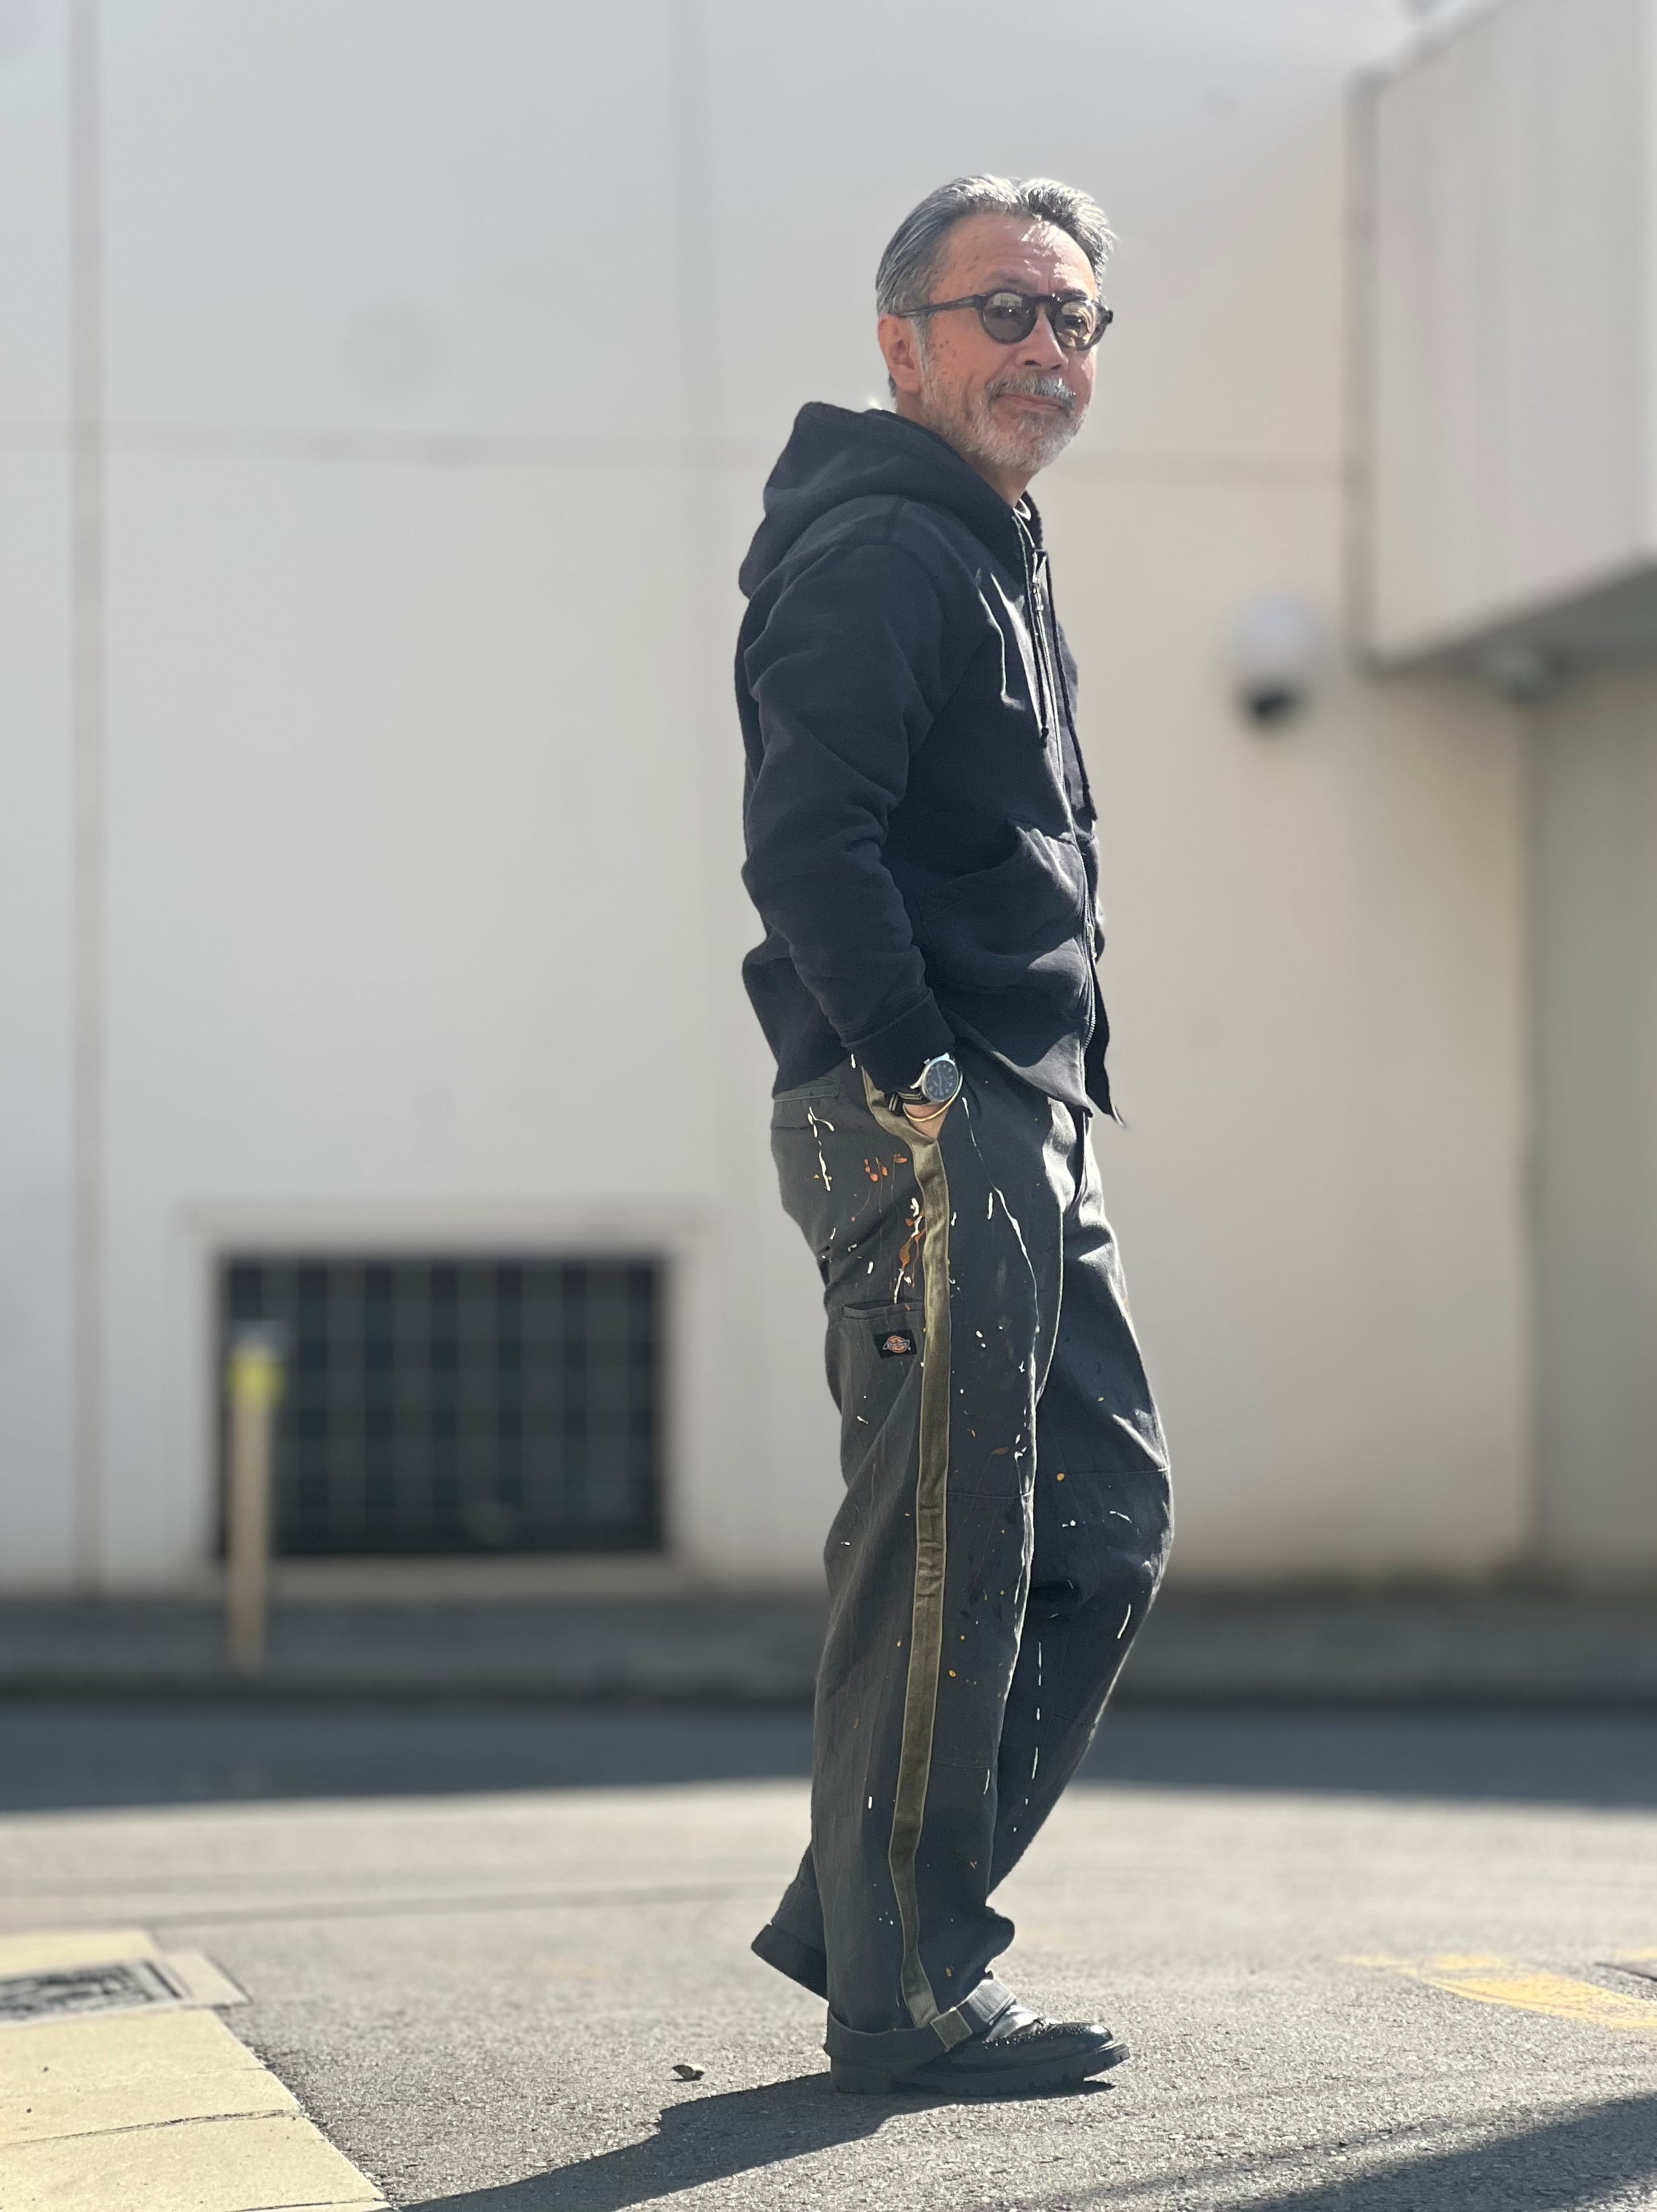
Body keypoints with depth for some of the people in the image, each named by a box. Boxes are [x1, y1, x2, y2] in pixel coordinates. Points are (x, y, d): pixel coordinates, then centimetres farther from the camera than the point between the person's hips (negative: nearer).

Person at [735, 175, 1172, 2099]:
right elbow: (807, 839, -21)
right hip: (923, 1123, -11)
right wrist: (918, 1086, -22)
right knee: (945, 1559, -6)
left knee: (1107, 1519, 13)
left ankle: (865, 1912, 19)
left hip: (1027, 1127, 11)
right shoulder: (877, 551, -10)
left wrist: (1047, 1105, 19)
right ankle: (905, 1996, 3)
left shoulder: (994, 555, 23)